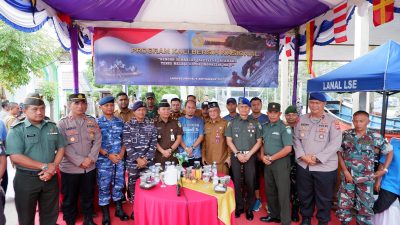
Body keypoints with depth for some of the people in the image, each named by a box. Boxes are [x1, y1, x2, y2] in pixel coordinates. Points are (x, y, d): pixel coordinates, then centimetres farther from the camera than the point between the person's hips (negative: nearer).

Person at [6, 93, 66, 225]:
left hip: (50, 178, 3)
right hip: (26, 179, -3)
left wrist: (53, 167, -11)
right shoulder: (17, 130, -9)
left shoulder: (52, 127, 5)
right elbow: (15, 157, -18)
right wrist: (44, 166, -20)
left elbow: (61, 148, 5)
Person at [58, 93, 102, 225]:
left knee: (88, 196, 17)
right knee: (69, 199, 11)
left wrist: (91, 158, -11)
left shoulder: (92, 121, 5)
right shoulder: (63, 123, -6)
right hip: (70, 168, -3)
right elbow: (64, 146, -13)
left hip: (90, 167, 3)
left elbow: (97, 141, 1)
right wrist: (80, 161, -17)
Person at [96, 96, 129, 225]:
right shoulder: (96, 123, -5)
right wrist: (108, 155, -14)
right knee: (104, 187, 6)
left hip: (119, 159, 3)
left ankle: (119, 209, 30)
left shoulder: (120, 122, 6)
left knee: (119, 184, 13)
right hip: (104, 160, -3)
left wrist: (122, 152, -5)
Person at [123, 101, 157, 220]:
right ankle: (135, 208, 24)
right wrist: (138, 159, -12)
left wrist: (146, 158, -8)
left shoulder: (151, 125, 4)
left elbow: (153, 143, 1)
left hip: (148, 161, 1)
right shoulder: (128, 125, -1)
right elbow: (127, 144, -7)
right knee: (133, 184, 6)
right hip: (133, 161, -1)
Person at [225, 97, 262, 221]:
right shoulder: (232, 122, 4)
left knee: (250, 182, 2)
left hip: (250, 156, 0)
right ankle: (239, 207, 21)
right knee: (236, 182, 6)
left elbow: (259, 142, 3)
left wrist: (249, 154, -8)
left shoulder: (255, 123, 3)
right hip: (236, 156, 1)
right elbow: (229, 140, 2)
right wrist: (238, 153, -9)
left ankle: (249, 208, 18)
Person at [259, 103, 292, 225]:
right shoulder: (265, 127, 8)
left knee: (283, 193, 2)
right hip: (267, 163, 6)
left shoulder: (284, 128, -11)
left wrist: (271, 158, -12)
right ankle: (274, 215, 33)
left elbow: (288, 149, -16)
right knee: (270, 191, 16)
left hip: (281, 162, -6)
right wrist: (263, 156, -4)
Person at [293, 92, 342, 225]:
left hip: (325, 167, -3)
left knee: (323, 198, 11)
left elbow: (335, 143, -13)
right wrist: (302, 156, -10)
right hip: (303, 166, 4)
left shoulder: (332, 121, -5)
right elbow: (296, 139, 5)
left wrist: (317, 158, -17)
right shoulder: (302, 119, 6)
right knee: (304, 194, 17)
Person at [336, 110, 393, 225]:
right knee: (344, 204, 9)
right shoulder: (346, 135, -2)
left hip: (366, 179, -1)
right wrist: (345, 171, -5)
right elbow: (339, 153, 2)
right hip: (347, 176, 1)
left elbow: (390, 152, 8)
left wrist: (384, 169, 2)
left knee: (365, 207, 10)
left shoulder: (375, 137, -5)